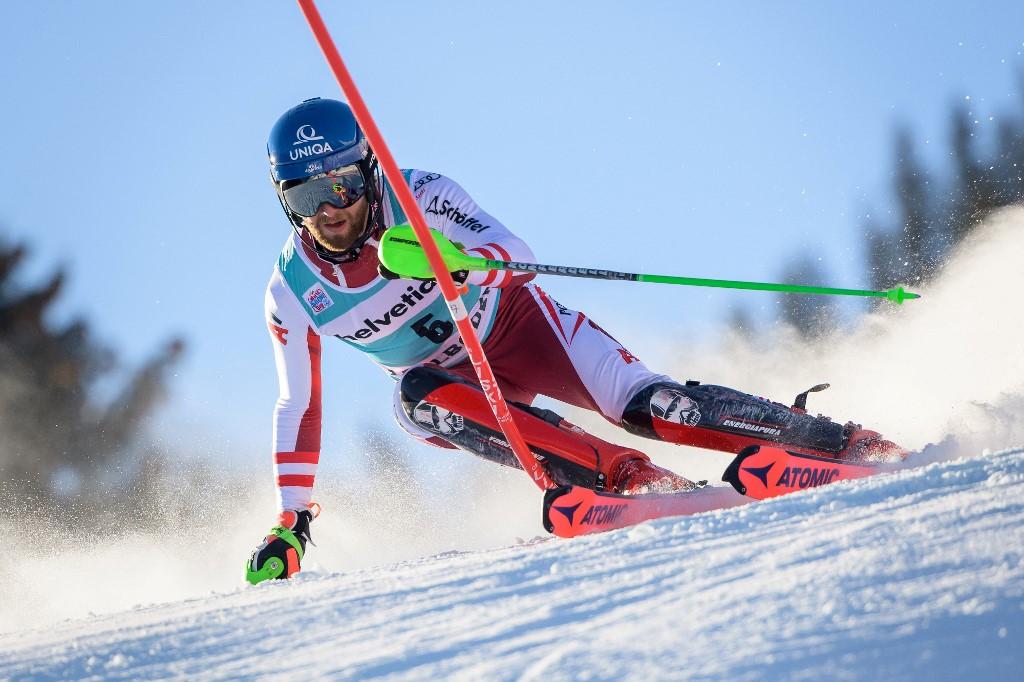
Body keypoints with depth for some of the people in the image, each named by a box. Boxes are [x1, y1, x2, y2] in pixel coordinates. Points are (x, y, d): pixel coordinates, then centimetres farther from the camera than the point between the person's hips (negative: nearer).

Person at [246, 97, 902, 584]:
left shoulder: (420, 197, -21)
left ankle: (843, 442, -15)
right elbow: (299, 406, -1)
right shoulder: (292, 292, -11)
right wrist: (289, 522, -4)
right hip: (447, 378, 2)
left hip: (517, 326, -2)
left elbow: (514, 251, -31)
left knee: (642, 404, -23)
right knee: (420, 398, -33)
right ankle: (626, 476, -39)